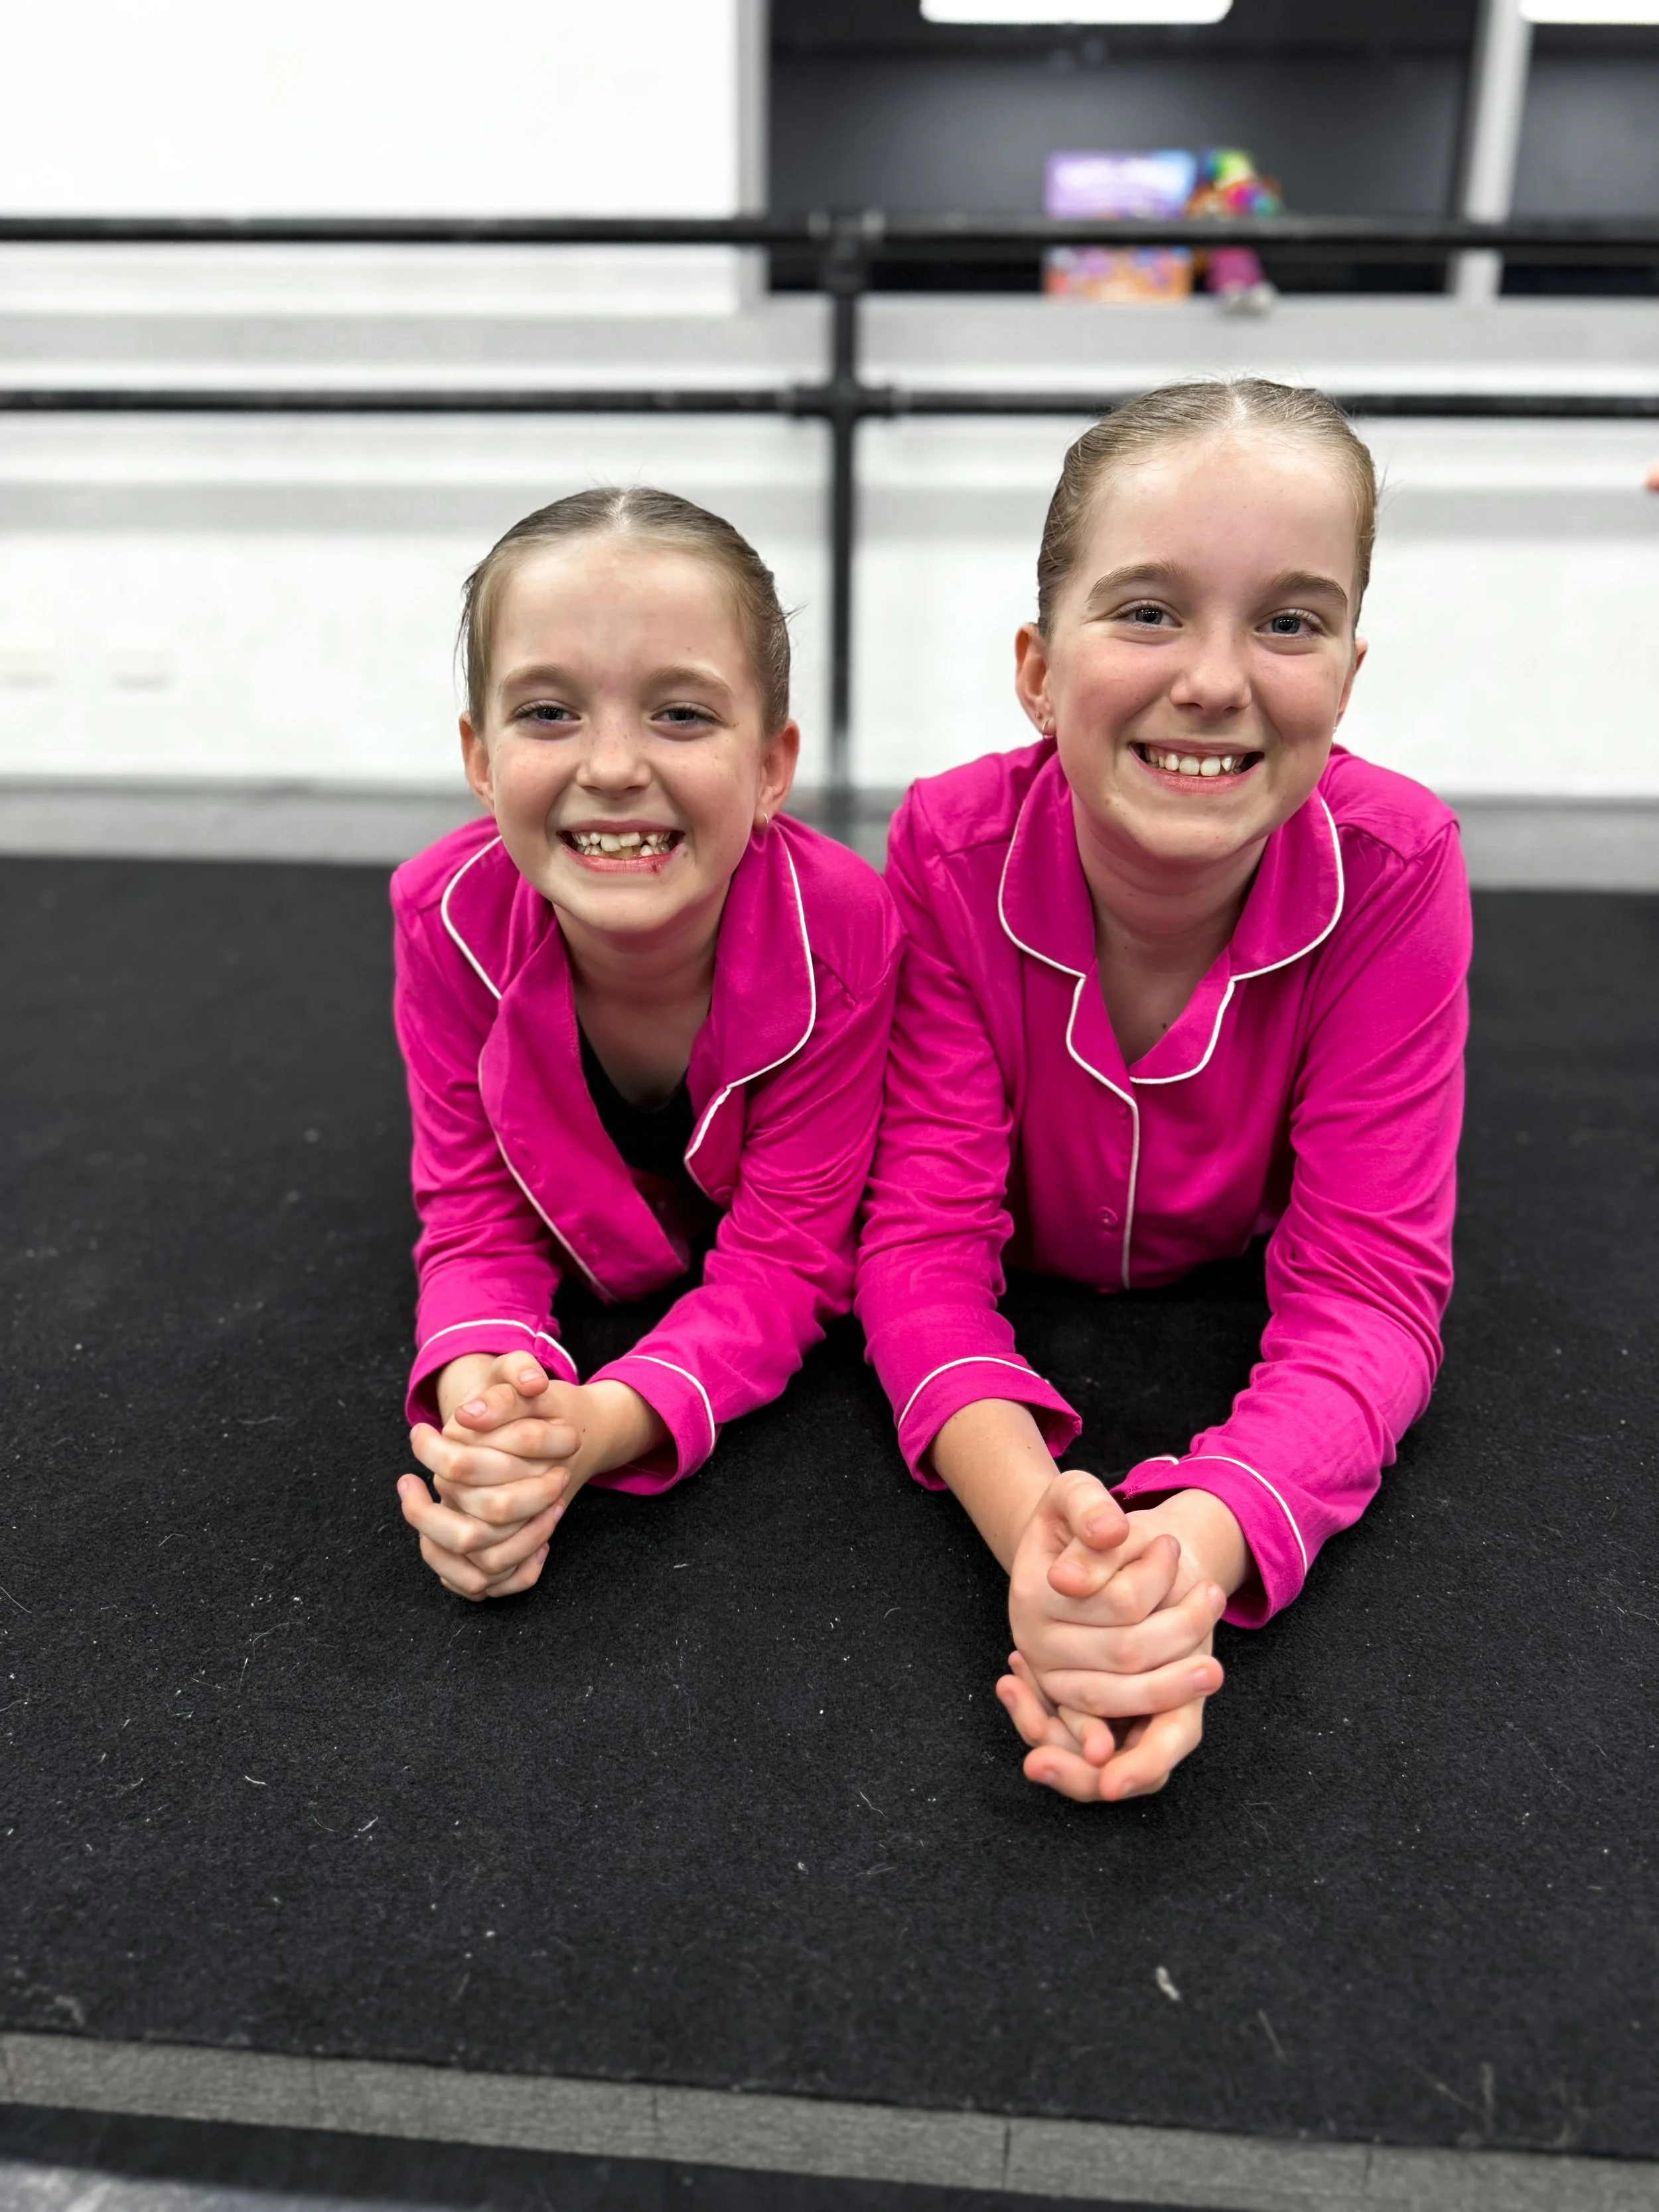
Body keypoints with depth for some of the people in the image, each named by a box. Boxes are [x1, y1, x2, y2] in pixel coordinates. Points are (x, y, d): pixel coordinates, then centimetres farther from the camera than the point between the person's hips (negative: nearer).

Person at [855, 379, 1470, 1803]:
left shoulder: (1393, 868, -33)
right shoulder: (953, 847, -33)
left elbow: (1367, 1285, -33)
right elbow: (928, 1230, -33)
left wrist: (1205, 1537, -54)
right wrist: (1032, 1520, -53)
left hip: (1233, 1287, 1)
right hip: (1029, 1295, 0)